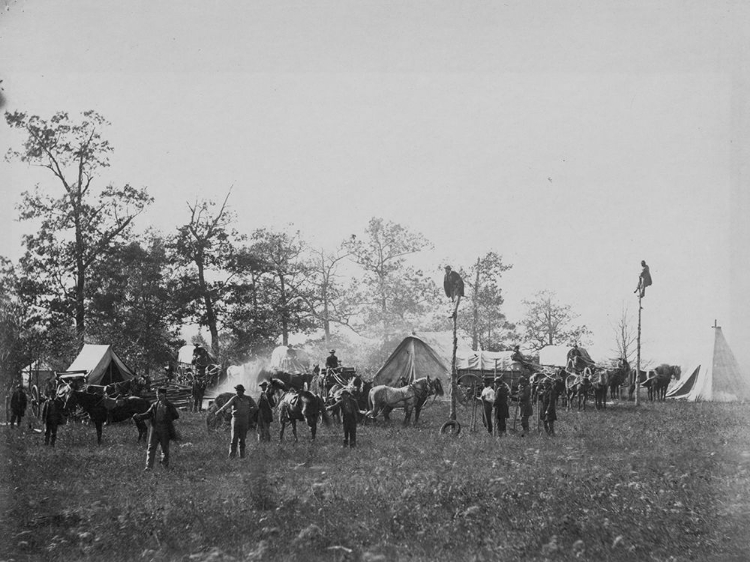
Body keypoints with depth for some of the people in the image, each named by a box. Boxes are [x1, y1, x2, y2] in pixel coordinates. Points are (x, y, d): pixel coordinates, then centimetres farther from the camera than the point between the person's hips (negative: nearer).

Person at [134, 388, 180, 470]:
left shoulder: (169, 405, 0)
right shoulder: (154, 405, 9)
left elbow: (176, 415, 3)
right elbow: (147, 414, 5)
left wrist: (167, 419, -5)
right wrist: (138, 416, -10)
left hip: (165, 429, -3)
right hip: (155, 429, 3)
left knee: (165, 448, 7)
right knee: (151, 447, -3)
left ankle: (165, 465, 21)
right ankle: (149, 466, -3)